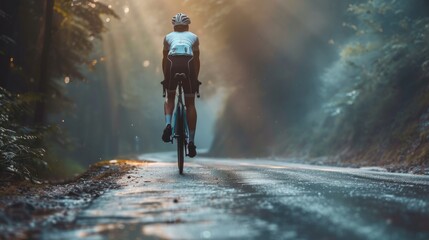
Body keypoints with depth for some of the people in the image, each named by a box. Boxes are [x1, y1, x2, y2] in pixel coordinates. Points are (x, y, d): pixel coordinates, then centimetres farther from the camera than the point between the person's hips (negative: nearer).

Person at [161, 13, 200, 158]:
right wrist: (196, 78, 33)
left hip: (172, 64, 0)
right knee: (190, 104, 9)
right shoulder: (193, 37, 28)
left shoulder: (168, 37, 28)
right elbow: (196, 60, 26)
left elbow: (164, 59, 27)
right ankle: (191, 142, 6)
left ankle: (168, 124, -3)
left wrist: (165, 78, 33)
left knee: (170, 97, 24)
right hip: (188, 64, 0)